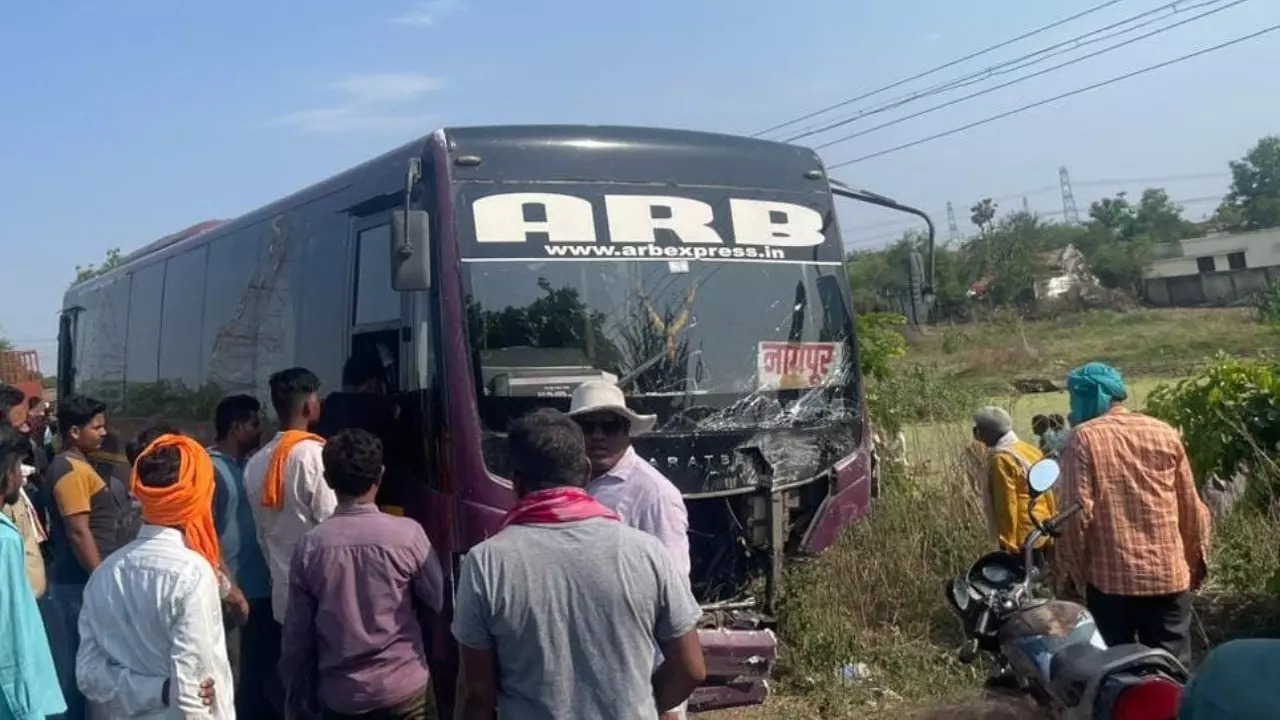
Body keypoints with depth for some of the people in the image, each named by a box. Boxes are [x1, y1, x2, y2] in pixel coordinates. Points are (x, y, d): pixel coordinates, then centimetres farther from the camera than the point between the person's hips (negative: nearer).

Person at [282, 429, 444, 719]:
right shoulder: (407, 535, -13)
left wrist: (295, 689, 13)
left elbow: (297, 630, 0)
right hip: (403, 686, -2)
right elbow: (439, 600, 0)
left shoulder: (311, 545, -7)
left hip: (340, 694, 2)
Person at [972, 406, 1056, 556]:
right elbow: (1047, 494, 13)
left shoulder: (1001, 459, -16)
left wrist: (1008, 544, -15)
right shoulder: (1029, 449, 10)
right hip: (1043, 534, 9)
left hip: (1022, 539, -9)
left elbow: (1007, 505, -19)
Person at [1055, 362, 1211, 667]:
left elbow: (1078, 512, -12)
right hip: (1169, 575, 3)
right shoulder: (1165, 433, 6)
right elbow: (1191, 506, 8)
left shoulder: (1083, 438, -6)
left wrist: (1074, 570, -2)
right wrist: (1197, 560, 19)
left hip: (1110, 578, -3)